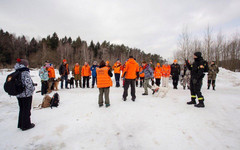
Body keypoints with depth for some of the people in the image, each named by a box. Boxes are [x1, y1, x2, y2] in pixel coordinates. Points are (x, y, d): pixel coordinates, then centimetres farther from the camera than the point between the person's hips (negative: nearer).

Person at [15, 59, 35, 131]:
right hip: (26, 95, -7)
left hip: (19, 95, 8)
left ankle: (21, 124, 34)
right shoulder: (25, 73, -20)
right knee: (27, 110, 8)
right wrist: (33, 89, -10)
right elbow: (28, 84, -27)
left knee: (21, 109, 21)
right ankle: (26, 125, 21)